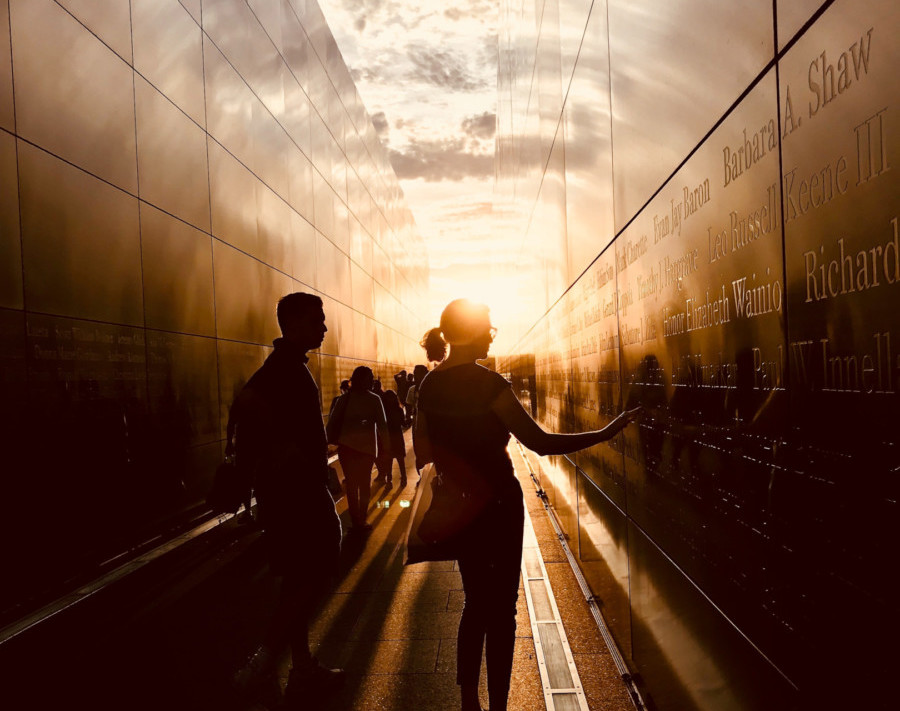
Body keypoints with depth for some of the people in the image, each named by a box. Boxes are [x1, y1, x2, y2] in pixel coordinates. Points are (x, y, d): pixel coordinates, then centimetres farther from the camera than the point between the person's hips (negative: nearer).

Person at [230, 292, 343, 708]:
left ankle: (303, 671, 25)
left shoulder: (288, 365, 15)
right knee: (314, 571, -4)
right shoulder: (286, 366, -16)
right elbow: (246, 405, -31)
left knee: (300, 578, 15)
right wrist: (286, 450, -25)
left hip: (294, 486, 10)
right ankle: (262, 661, 0)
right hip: (294, 487, -10)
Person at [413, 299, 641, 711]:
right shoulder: (486, 382, -18)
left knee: (477, 603, 19)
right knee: (501, 608, 6)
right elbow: (541, 443, -21)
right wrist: (605, 433, -15)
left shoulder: (430, 384, 3)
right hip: (496, 502, -7)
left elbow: (423, 453, 9)